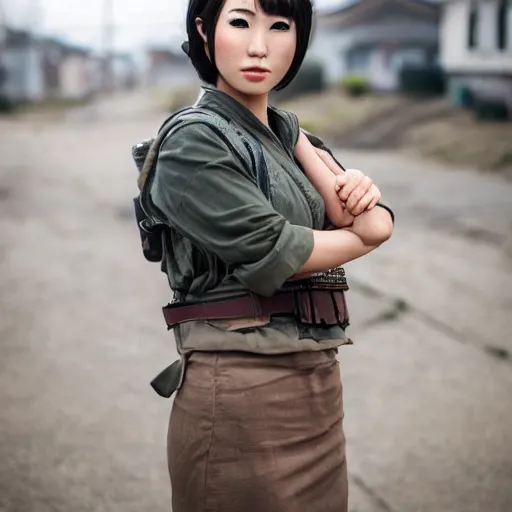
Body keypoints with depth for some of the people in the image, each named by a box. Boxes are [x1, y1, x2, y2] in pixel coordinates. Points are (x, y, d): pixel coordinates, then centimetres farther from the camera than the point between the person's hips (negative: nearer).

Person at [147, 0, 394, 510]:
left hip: (318, 381, 7)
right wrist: (365, 233, -3)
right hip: (240, 390, -7)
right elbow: (270, 253, -19)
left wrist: (362, 197, -15)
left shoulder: (288, 133, 12)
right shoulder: (193, 143, -10)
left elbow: (379, 225, 7)